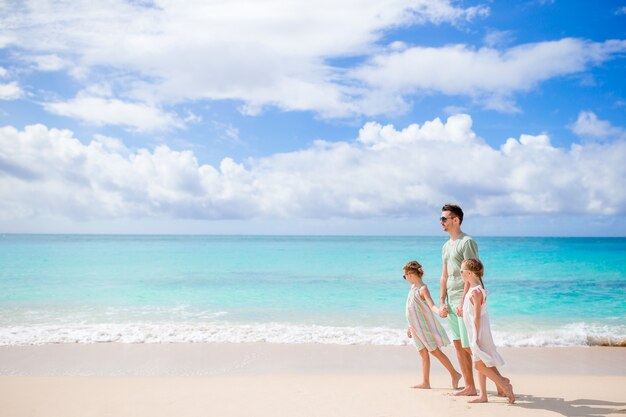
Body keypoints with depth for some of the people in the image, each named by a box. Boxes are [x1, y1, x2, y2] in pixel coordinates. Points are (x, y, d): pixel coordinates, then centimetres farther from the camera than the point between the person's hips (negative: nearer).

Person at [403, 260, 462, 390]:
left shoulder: (423, 289, -16)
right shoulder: (413, 287, 11)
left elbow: (431, 305, -30)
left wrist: (438, 311, -52)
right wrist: (410, 327, 22)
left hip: (426, 326, -8)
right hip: (417, 327, 8)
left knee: (435, 351, -2)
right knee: (423, 354, 9)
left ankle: (454, 374, 11)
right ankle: (425, 382, 12)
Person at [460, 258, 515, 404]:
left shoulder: (475, 291, -20)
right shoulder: (476, 288, 10)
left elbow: (477, 316, -22)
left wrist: (476, 336, -21)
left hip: (479, 332, -10)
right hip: (475, 333, 10)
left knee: (479, 365, -5)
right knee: (480, 365, 12)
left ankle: (505, 386, 4)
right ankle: (483, 395, 18)